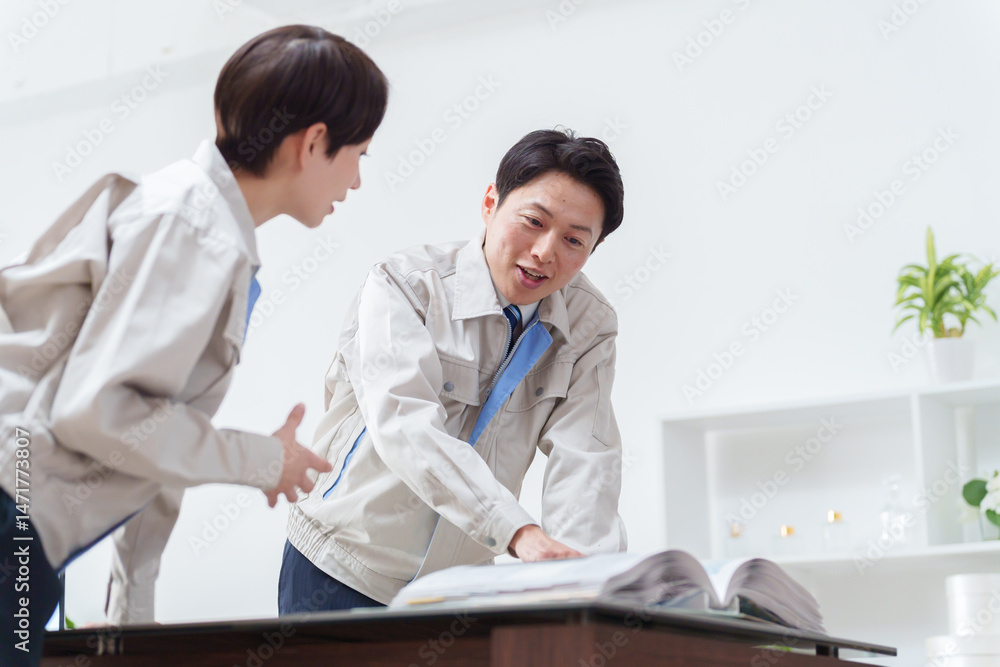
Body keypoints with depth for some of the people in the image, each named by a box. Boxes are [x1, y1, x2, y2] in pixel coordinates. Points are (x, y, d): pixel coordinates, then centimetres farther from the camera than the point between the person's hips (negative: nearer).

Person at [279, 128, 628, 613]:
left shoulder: (590, 328, -1)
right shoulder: (405, 285, -15)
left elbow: (584, 457, -14)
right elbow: (406, 426, -31)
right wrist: (521, 534, -44)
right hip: (342, 578, -4)